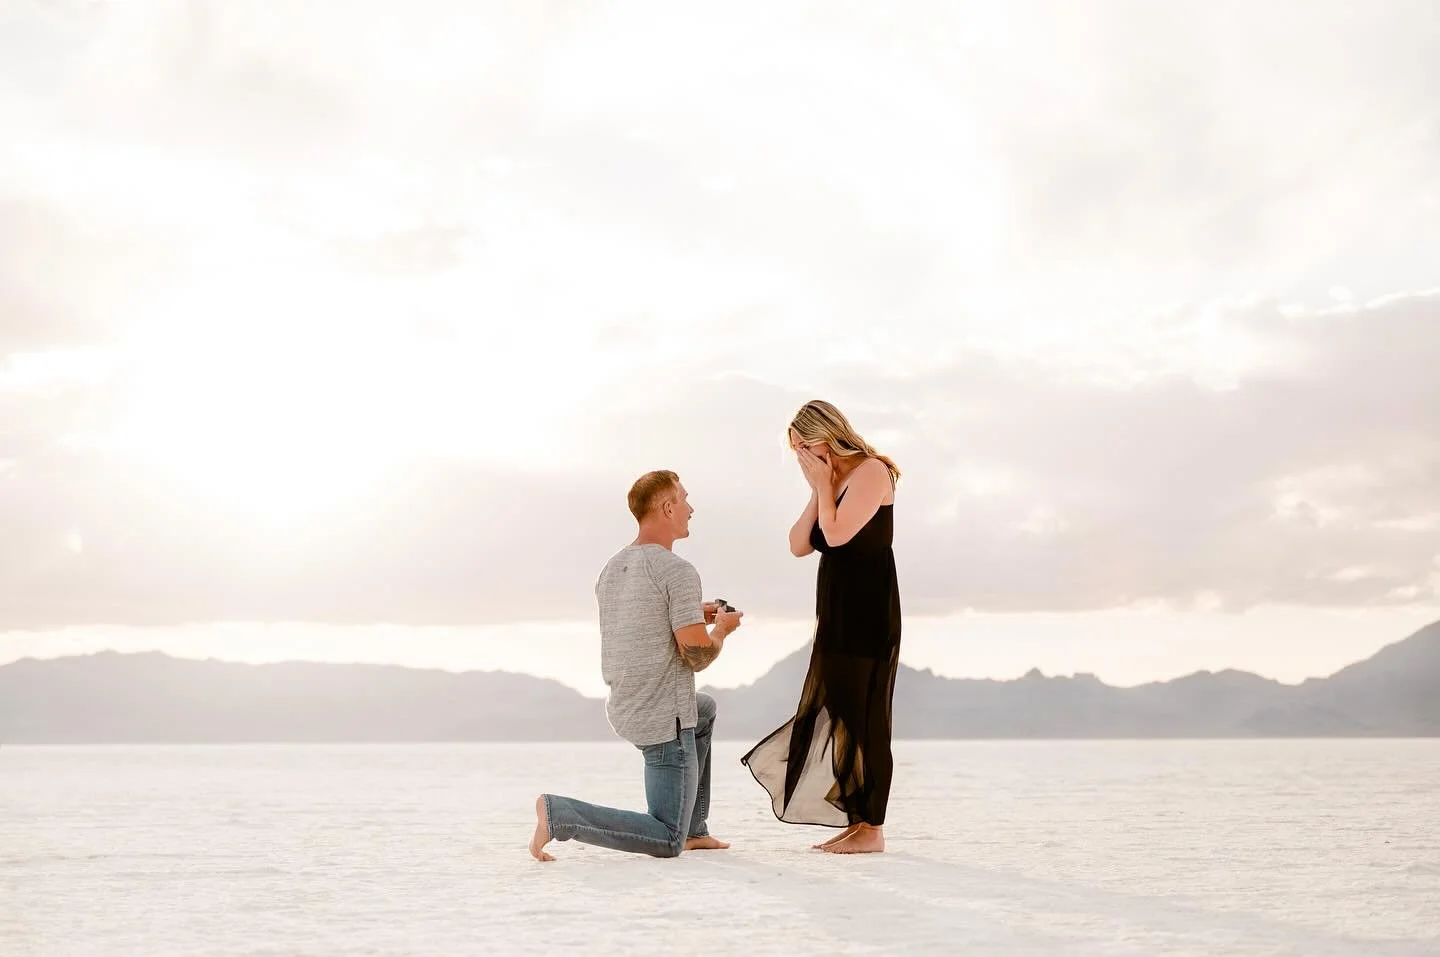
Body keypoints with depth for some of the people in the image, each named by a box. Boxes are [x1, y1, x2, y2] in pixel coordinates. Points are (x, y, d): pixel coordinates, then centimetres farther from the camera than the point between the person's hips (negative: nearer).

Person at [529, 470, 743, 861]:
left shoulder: (611, 569, 8)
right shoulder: (679, 572, -17)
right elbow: (697, 655, -19)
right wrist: (721, 628, 1)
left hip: (623, 711, 9)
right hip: (665, 720, -9)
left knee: (705, 709, 38)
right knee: (667, 844, 0)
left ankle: (694, 829, 33)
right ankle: (558, 814, -14)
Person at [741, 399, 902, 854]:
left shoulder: (871, 471, -9)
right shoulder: (832, 481, 16)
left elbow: (837, 533, -21)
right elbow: (799, 544, 9)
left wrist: (823, 485, -9)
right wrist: (818, 490, 2)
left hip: (868, 612, -9)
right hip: (837, 615, 9)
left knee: (863, 714, -8)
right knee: (835, 713, 9)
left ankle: (872, 828, -4)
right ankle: (854, 821, 14)